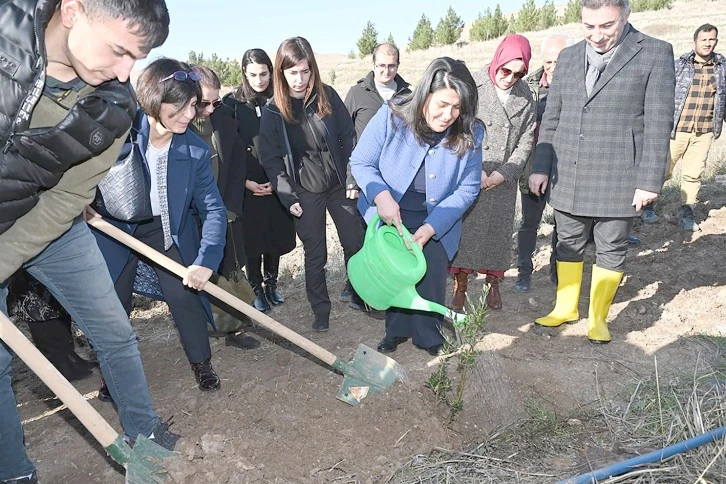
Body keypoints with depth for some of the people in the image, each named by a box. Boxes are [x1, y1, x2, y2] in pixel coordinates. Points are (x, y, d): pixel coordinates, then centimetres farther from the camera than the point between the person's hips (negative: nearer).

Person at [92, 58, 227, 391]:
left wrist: (206, 261, -30)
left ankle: (202, 363, 23)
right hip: (113, 226, 0)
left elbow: (213, 208, -18)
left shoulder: (195, 150, -19)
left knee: (185, 295, -1)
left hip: (167, 228, 1)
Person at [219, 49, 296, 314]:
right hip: (246, 185, -2)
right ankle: (257, 289, 21)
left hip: (276, 184, 2)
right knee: (252, 239, 4)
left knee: (276, 236, 9)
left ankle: (271, 284, 28)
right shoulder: (232, 103, -2)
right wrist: (245, 181, -9)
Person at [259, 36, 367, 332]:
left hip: (339, 186, 2)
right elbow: (270, 159, -4)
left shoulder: (327, 96, -4)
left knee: (355, 244, 11)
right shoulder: (273, 111, -7)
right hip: (305, 194, -1)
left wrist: (353, 179, -4)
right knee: (315, 254, 7)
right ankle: (320, 310, 24)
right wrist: (289, 197, -10)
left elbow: (349, 138, 0)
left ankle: (359, 295, 32)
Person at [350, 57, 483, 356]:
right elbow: (360, 162, -14)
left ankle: (428, 334, 29)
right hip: (390, 217, 0)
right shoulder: (391, 116, -24)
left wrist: (430, 227, -23)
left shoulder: (470, 134, -20)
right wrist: (381, 196, -32)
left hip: (436, 223, 0)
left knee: (432, 275, 2)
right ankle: (396, 330, 37)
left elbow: (467, 188, -15)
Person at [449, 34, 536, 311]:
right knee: (463, 230, 0)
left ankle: (494, 284, 26)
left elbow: (526, 142, 2)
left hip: (503, 181, 3)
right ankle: (460, 286, 13)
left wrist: (501, 174, -9)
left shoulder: (526, 97, 1)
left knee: (498, 231, 9)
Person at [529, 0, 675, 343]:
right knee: (568, 246, 14)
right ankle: (565, 308, 31)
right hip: (567, 178, 4)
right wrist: (541, 167, 6)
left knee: (611, 251, 8)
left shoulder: (655, 54, -4)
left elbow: (658, 124, -7)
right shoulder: (568, 57, 8)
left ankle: (598, 318, 24)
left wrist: (650, 181, -11)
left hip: (617, 181, -3)